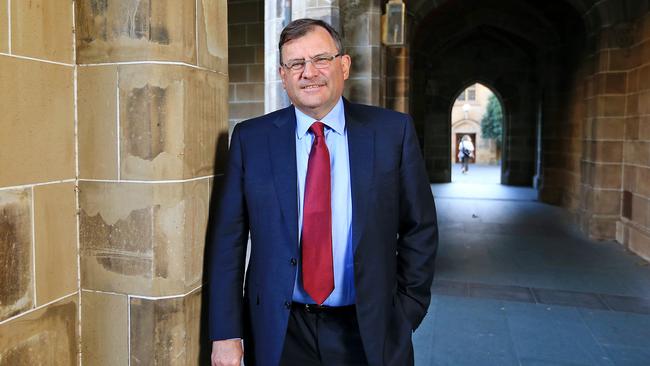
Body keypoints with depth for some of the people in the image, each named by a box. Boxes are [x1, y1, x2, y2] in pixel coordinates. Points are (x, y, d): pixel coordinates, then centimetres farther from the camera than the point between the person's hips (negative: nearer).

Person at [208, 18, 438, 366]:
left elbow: (419, 229, 0)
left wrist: (408, 312, 0)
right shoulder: (250, 138, -4)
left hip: (369, 331, 0)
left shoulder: (393, 131, -5)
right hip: (278, 333, 1)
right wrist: (226, 332, -5)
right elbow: (228, 238, -3)